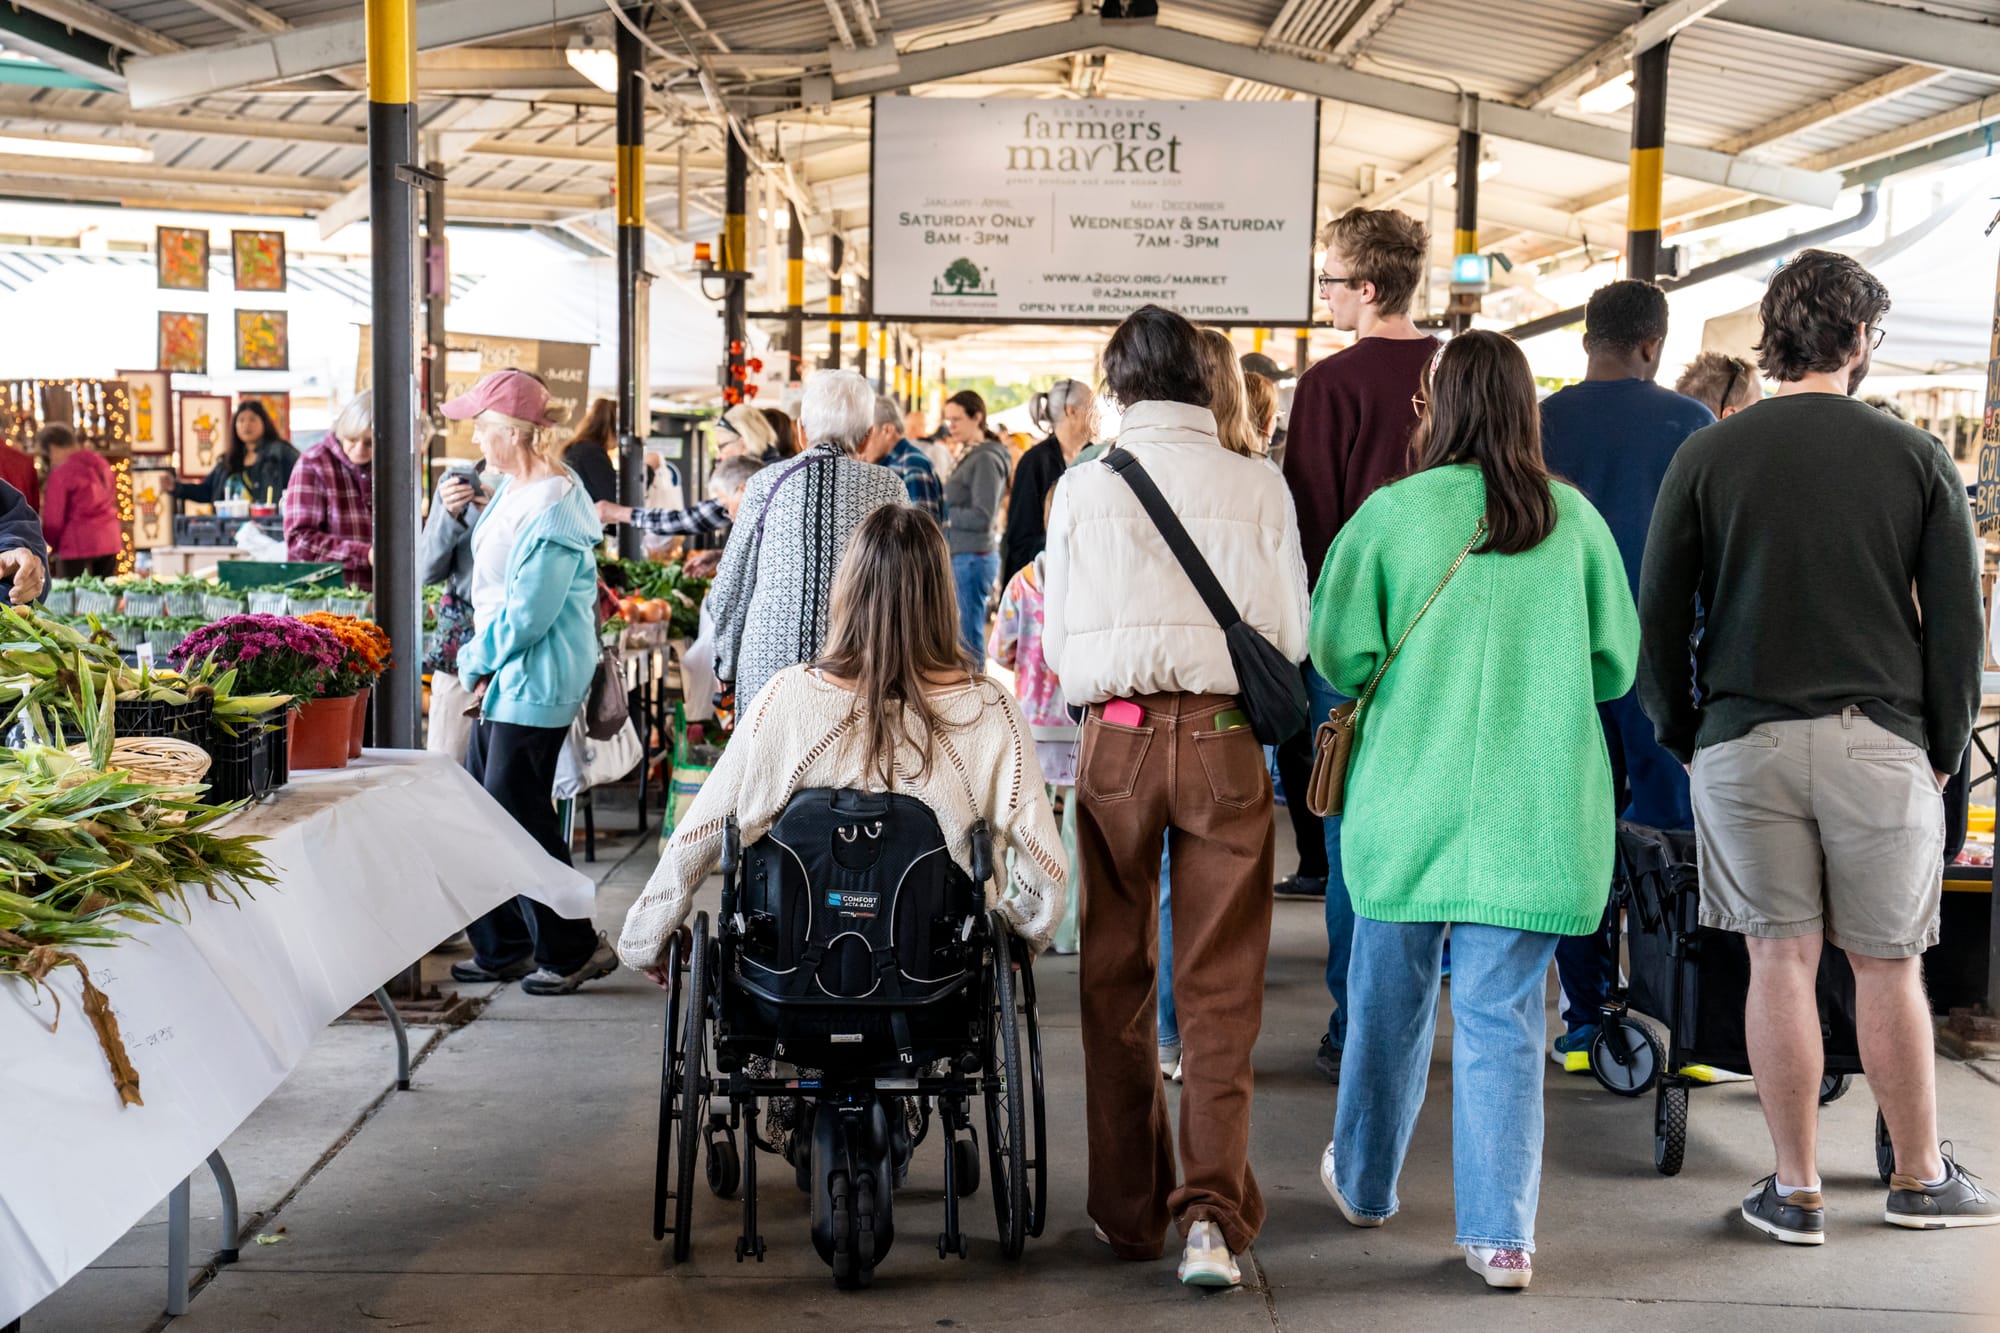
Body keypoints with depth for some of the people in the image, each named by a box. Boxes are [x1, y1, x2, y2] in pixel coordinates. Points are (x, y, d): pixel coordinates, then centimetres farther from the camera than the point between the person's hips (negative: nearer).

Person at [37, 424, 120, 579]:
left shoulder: (61, 473, -10)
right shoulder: (100, 463, 10)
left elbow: (54, 518, -7)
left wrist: (47, 546, 8)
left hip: (78, 543, -7)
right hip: (110, 539, 7)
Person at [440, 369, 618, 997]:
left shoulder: (552, 511, -21)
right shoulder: (513, 488, 11)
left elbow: (527, 615, -22)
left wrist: (476, 662, -8)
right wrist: (479, 662, 8)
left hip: (535, 684, -10)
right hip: (504, 677, 10)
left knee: (515, 815, -5)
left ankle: (573, 950, 9)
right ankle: (502, 949, 24)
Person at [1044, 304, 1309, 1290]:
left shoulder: (1085, 485, -3)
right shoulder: (1257, 486, -2)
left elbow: (1057, 642, 2)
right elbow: (1293, 635, 2)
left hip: (1117, 737, 0)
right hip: (1225, 738, 0)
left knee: (1116, 978, 13)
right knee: (1220, 987, 7)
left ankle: (1128, 1209, 22)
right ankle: (1213, 1209, -3)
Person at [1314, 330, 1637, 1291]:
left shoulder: (1392, 512, -7)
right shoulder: (1574, 519, 0)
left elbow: (1340, 653, -7)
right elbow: (1617, 664, 6)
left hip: (1408, 794, -1)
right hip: (1535, 807, 1)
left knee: (1390, 996, 15)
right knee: (1502, 1012, 5)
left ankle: (1364, 1183, 33)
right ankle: (1502, 1232, 4)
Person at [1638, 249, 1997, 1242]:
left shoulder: (1706, 457, 1)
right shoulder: (1916, 459, 1)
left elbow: (1657, 617, 2)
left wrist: (1682, 737, 12)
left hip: (1746, 742, 0)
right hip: (1880, 742, 0)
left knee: (1780, 960, 5)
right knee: (1887, 967, 10)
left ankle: (1795, 1191, 14)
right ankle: (1920, 1180, 25)